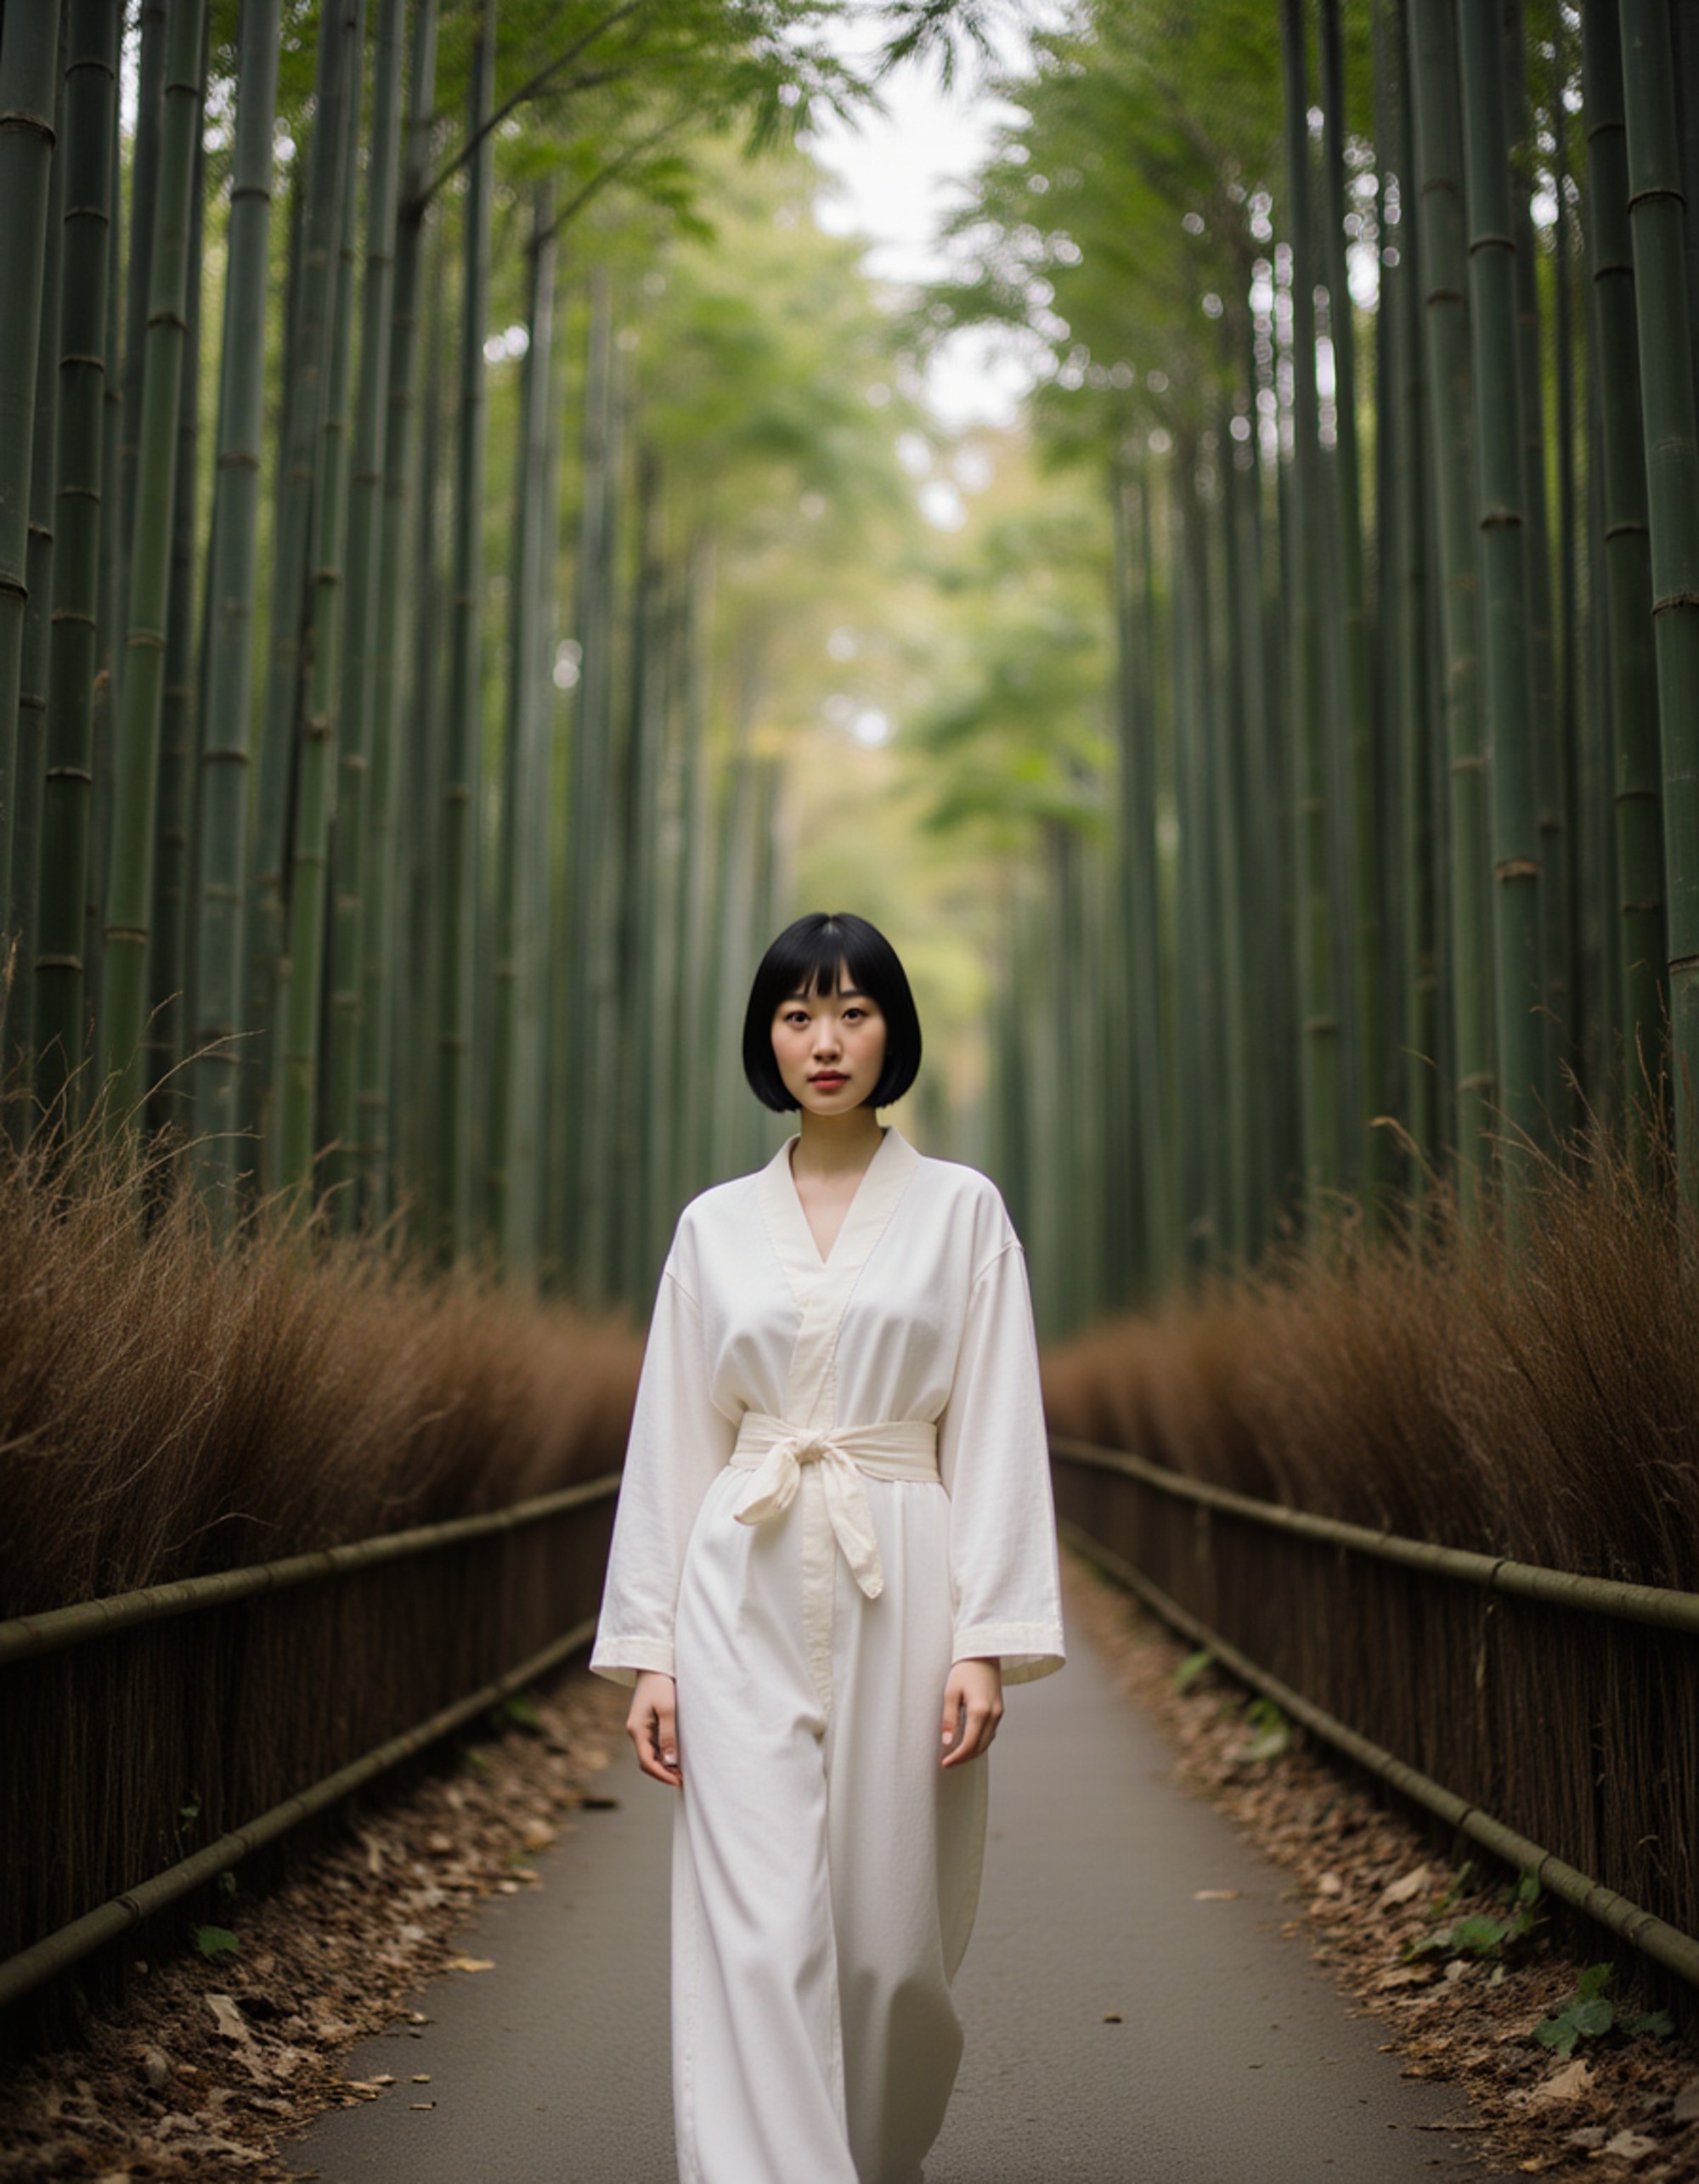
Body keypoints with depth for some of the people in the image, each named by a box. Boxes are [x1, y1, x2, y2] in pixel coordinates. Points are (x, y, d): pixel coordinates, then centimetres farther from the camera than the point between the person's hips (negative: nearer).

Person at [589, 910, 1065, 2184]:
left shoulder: (962, 1209, 3)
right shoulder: (716, 1225, 8)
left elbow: (996, 1432, -2)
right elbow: (673, 1441, 8)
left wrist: (987, 1641, -9)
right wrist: (646, 1647, 3)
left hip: (898, 1597, -1)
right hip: (747, 1600, 1)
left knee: (888, 1932, 9)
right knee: (758, 1933, -5)